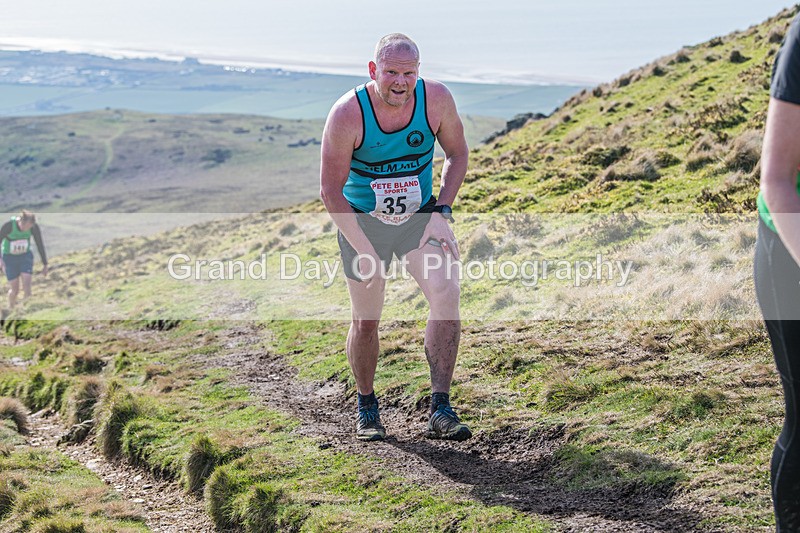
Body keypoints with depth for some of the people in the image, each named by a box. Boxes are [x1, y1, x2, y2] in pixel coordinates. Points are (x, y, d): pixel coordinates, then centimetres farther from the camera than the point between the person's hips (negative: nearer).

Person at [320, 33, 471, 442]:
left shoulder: (436, 98, -15)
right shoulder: (348, 113, -22)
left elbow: (457, 154, 3)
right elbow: (330, 190, -15)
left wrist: (441, 213, -9)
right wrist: (363, 249, -20)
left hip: (420, 217, 2)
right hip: (362, 222, -1)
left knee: (446, 293, -21)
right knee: (366, 320, 5)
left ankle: (440, 410, -17)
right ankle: (366, 407, 30)